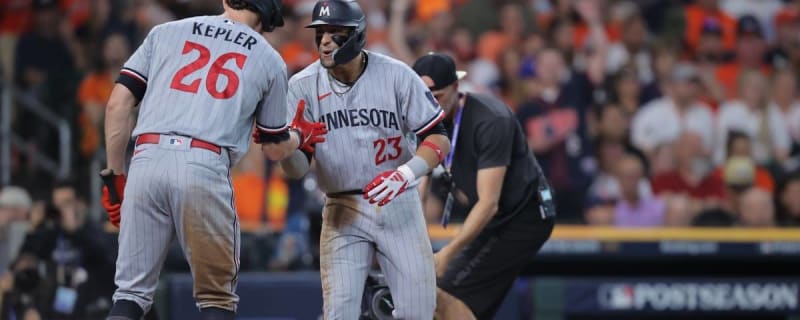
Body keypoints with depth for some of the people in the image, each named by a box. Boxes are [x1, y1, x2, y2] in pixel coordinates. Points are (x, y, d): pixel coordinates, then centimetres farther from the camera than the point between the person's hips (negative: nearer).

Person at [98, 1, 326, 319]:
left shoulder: (165, 32, 21)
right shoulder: (269, 60, 17)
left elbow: (118, 103, 11)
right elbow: (275, 149, 24)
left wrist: (115, 175, 17)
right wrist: (300, 135, 46)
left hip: (147, 160, 2)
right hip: (205, 168, -2)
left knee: (132, 289, 6)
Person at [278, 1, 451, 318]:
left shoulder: (395, 75, -9)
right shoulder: (303, 86, -7)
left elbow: (438, 137, -7)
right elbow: (297, 170, -9)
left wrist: (405, 173, -24)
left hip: (399, 205, 0)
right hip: (343, 211, 0)